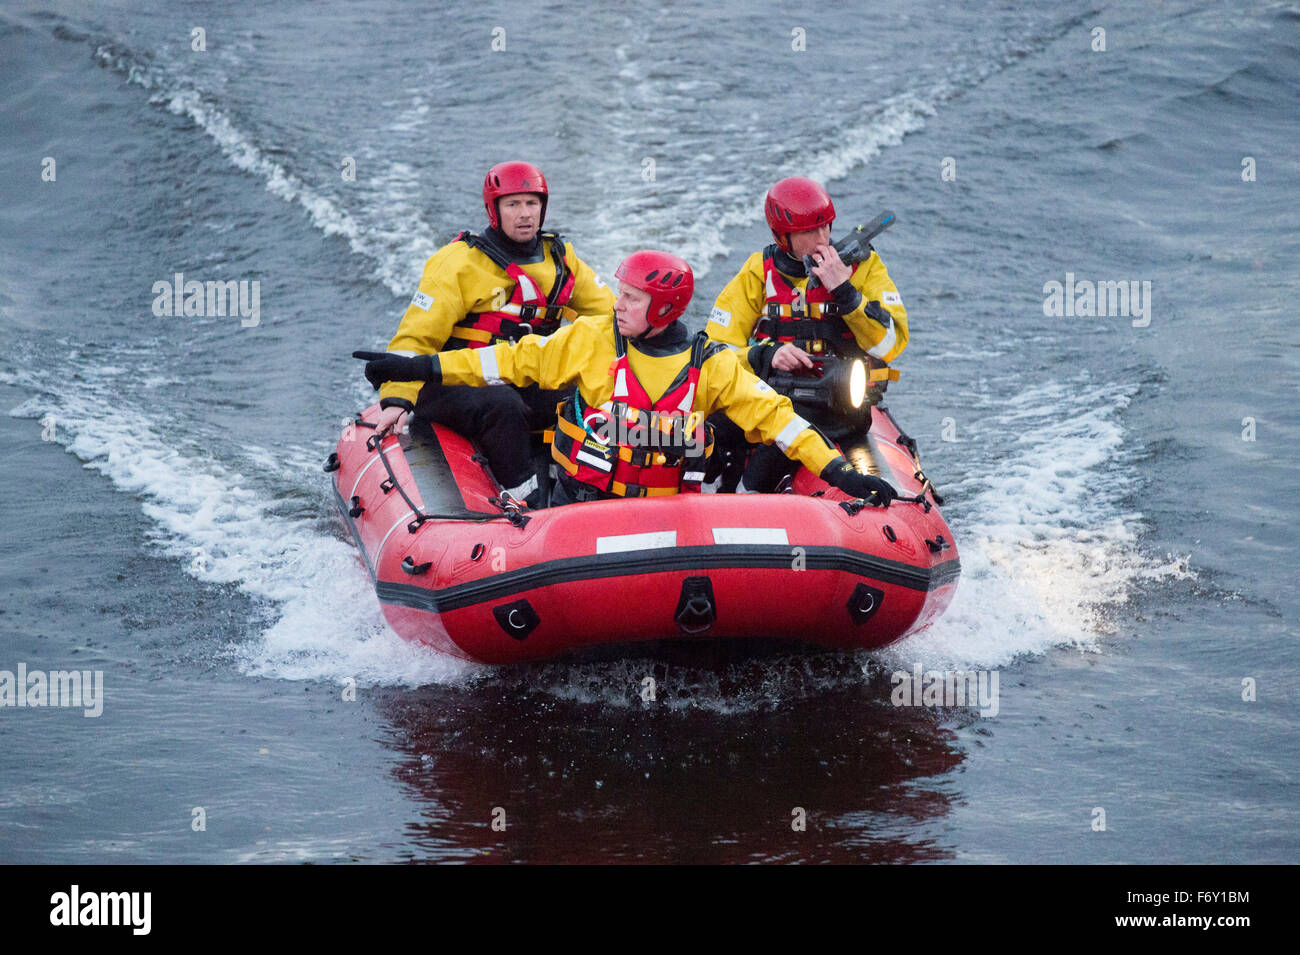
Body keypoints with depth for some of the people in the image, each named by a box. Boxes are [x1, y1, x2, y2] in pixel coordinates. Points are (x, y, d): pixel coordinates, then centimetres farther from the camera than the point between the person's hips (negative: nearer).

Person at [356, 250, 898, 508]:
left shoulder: (711, 366, 3)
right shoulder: (592, 340, 2)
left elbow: (769, 414, 3)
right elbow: (517, 360, 5)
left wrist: (839, 471, -5)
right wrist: (416, 369, 3)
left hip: (664, 514, 1)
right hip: (579, 503, -1)